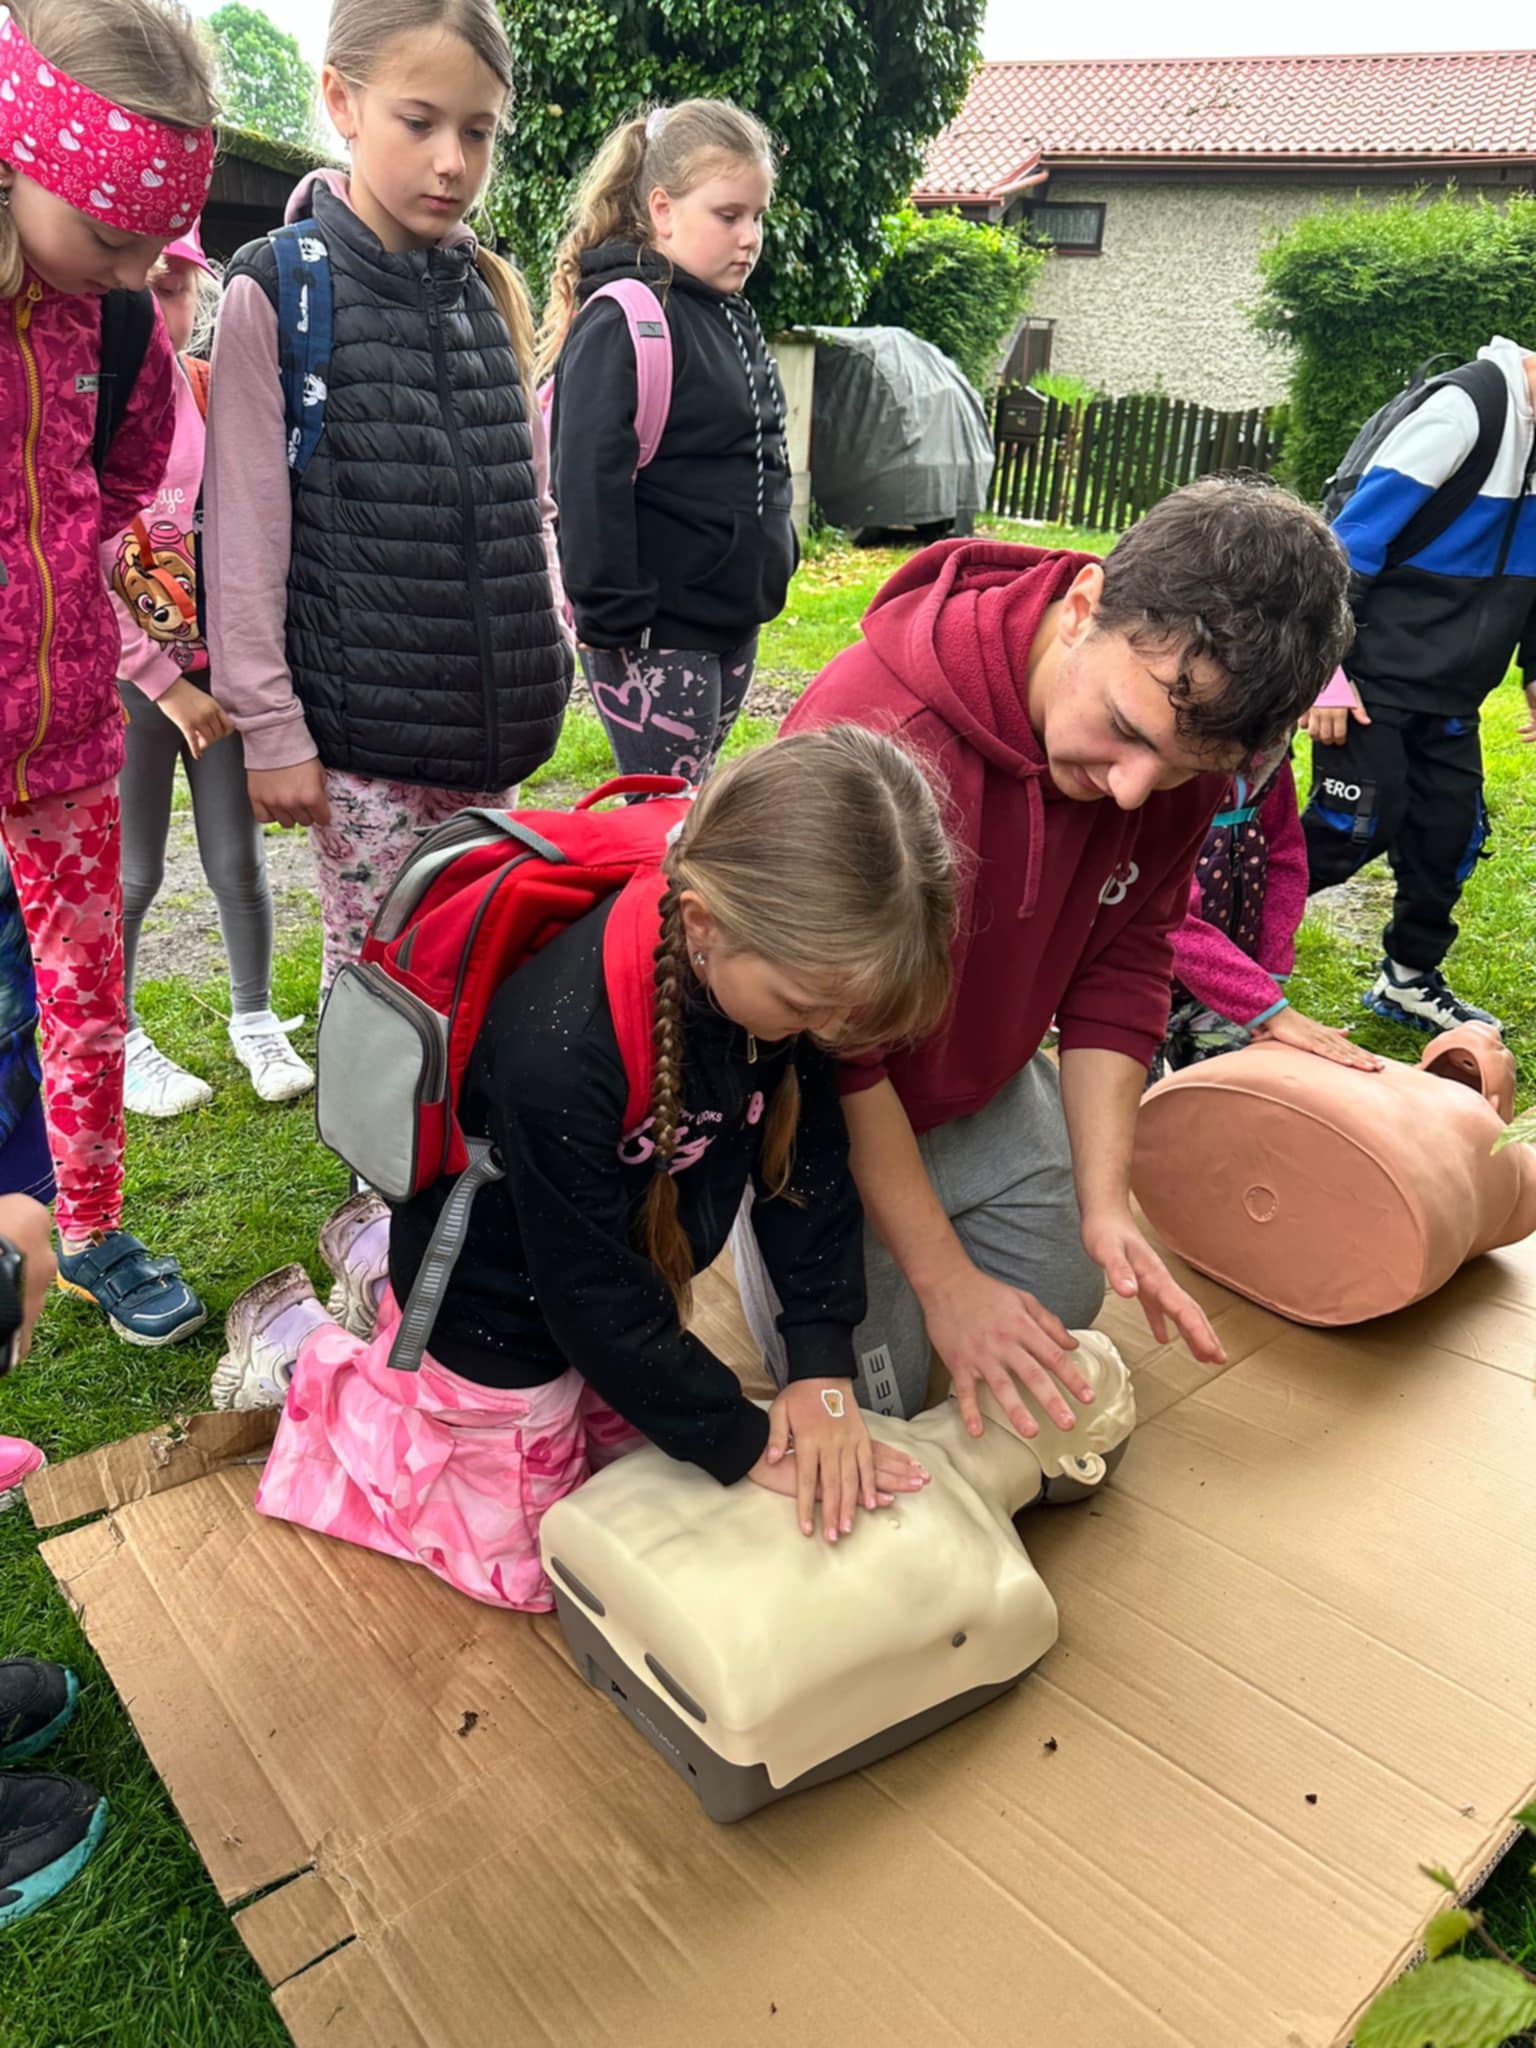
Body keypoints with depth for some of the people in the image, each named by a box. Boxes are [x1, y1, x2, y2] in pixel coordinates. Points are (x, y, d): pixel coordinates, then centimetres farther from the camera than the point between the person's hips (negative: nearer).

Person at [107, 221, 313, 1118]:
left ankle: (256, 1020, 28)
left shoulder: (219, 391, 2)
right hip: (132, 672, -3)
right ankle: (118, 1038, 26)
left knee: (239, 858, 8)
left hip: (222, 665, 3)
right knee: (133, 872, 6)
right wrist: (165, 682, -13)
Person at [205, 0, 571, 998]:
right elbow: (246, 536, -7)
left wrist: (552, 638, 7)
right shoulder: (277, 289, -5)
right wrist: (270, 726, -9)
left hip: (495, 724, 5)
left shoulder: (495, 296, 10)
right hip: (363, 730, -4)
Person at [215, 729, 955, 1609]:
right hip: (499, 1297, -6)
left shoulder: (790, 964, -23)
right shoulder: (560, 1051, -42)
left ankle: (387, 1264, 33)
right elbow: (599, 1300, -29)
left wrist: (823, 1367, -18)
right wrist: (743, 1446, -19)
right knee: (522, 1565, 13)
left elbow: (810, 1158, -10)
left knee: (633, 1449, 28)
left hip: (634, 1259, 6)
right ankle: (306, 1354, 24)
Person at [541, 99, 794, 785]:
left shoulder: (729, 315, 14)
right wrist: (612, 619, -22)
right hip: (654, 636, -9)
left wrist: (771, 565, 22)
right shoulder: (626, 318, -14)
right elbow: (589, 478, -21)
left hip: (733, 621, 9)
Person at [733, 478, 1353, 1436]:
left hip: (990, 1086, 6)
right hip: (830, 1108, -5)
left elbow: (1119, 964, -7)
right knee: (873, 1393, 1)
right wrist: (945, 1281, -23)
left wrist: (1105, 1202, -14)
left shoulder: (1182, 735, -17)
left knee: (1064, 1315, 17)